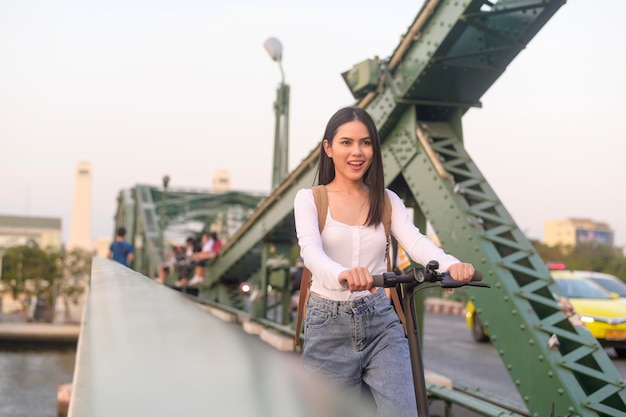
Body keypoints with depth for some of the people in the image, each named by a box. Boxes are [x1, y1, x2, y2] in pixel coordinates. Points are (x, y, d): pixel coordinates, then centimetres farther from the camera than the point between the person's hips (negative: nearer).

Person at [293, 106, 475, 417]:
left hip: (381, 323, 2)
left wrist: (451, 264, -33)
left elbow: (415, 242, -10)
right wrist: (342, 275, -44)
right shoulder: (310, 199, -2)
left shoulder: (387, 201, 8)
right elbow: (310, 251, -20)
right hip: (329, 325, -2)